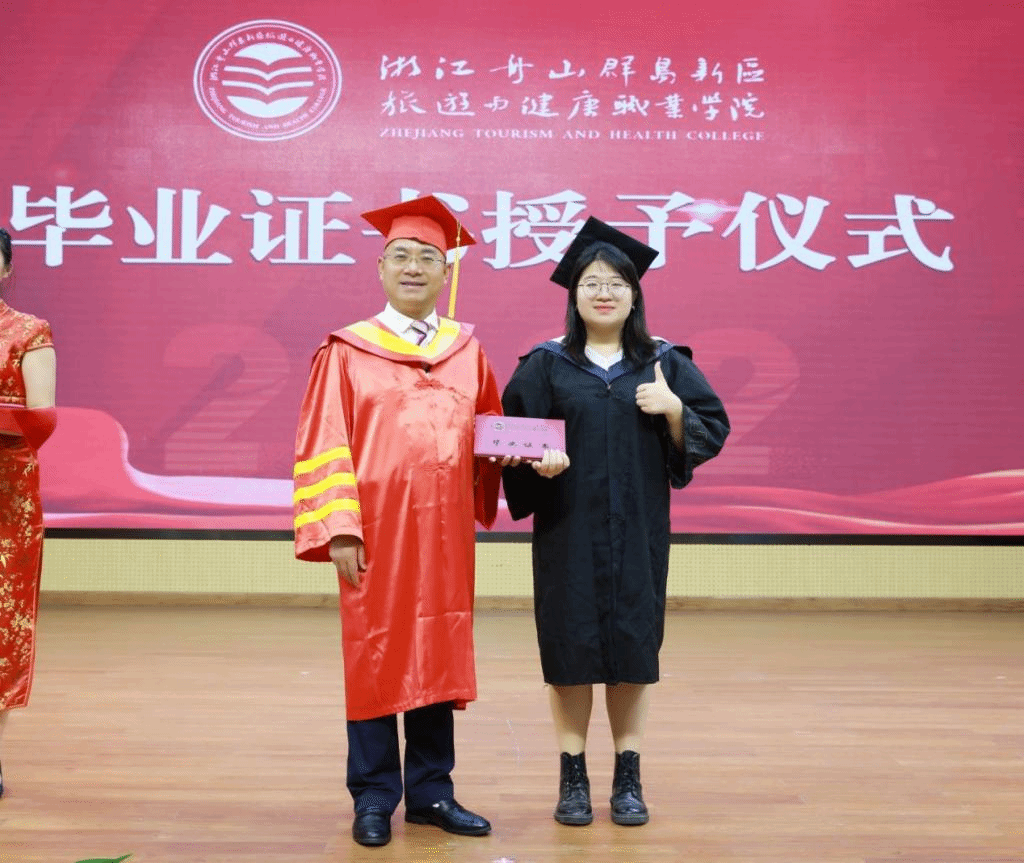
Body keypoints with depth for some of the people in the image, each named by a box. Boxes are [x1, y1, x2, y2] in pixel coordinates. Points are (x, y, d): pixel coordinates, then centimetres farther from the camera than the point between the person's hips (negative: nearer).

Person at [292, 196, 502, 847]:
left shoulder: (468, 350, 11)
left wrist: (497, 451, -5)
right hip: (376, 529, -3)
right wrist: (337, 529, -13)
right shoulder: (346, 351, 1)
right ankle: (374, 799, 17)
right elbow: (323, 447, -5)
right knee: (374, 657, 4)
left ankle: (431, 791, 22)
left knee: (439, 656, 9)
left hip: (446, 530, 3)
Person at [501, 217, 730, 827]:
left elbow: (714, 429, 4)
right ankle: (573, 775, 17)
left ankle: (629, 776, 19)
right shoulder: (545, 365, 2)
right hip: (568, 530, -1)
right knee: (570, 646, 3)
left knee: (633, 644, 5)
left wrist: (672, 408, -13)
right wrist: (537, 460, -21)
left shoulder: (665, 363, 5)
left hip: (637, 531, 1)